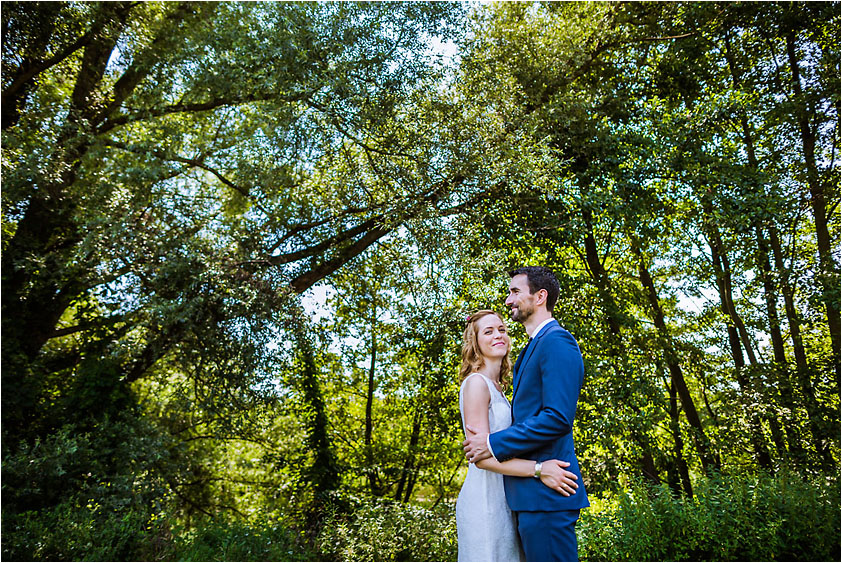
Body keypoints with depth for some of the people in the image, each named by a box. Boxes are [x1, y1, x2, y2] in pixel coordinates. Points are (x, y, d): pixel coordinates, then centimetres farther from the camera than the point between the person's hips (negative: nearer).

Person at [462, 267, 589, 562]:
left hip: (545, 491, -10)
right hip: (530, 492, 10)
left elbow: (558, 417, -22)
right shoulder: (532, 348, 19)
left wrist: (495, 444, -17)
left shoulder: (556, 341, -14)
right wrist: (493, 437, 7)